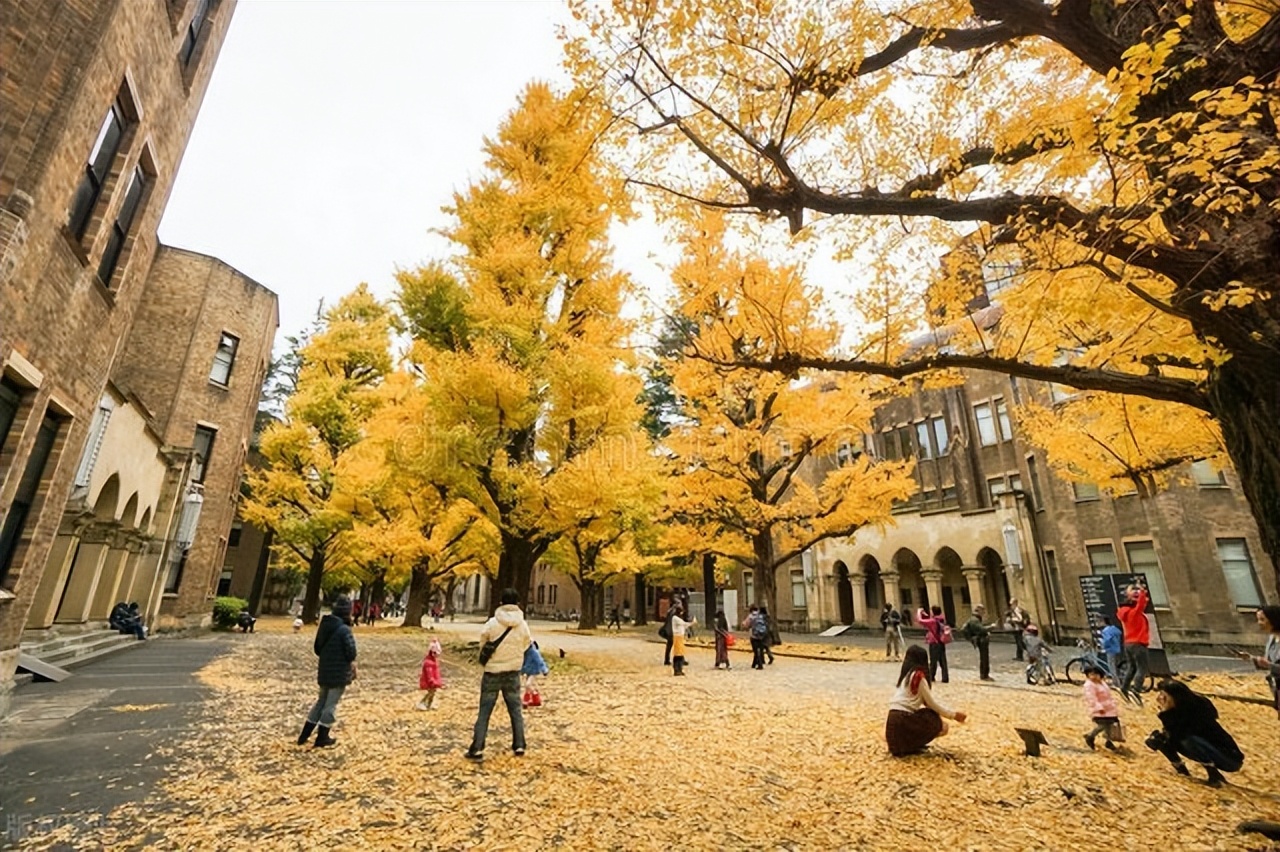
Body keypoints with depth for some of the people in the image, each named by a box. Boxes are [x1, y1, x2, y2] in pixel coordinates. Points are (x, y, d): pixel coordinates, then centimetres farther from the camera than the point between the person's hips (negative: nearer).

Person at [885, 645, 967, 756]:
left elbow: (926, 702, 20)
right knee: (943, 727, 5)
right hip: (903, 719, -8)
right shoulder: (919, 675, -9)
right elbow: (931, 704, -3)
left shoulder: (906, 674, 16)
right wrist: (953, 714, 7)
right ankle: (909, 747, 1)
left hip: (894, 718, 8)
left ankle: (900, 744, 13)